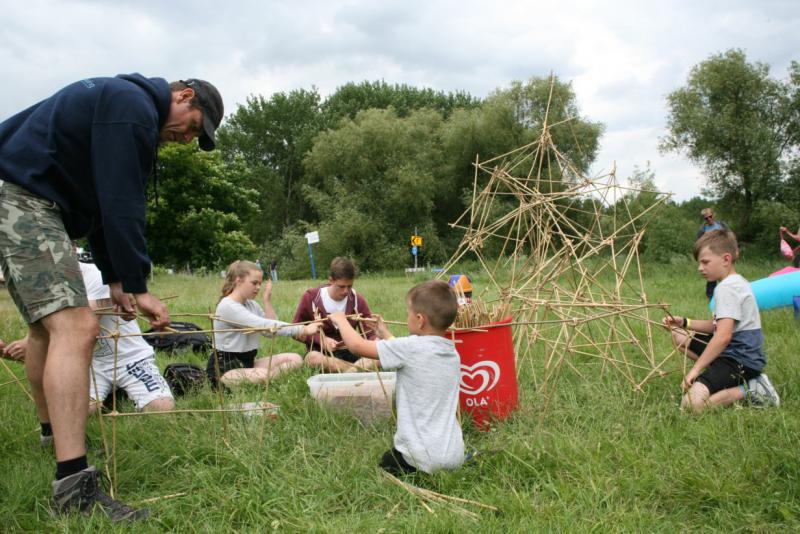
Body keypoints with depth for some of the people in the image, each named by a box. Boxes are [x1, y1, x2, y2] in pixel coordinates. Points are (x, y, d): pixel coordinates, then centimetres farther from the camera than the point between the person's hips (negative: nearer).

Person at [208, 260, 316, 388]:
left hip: (247, 362, 8)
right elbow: (265, 325, -28)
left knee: (295, 359, -6)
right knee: (262, 375, -37)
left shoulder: (251, 304, 11)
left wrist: (266, 300, -2)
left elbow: (271, 330, 2)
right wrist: (303, 330, -31)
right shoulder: (228, 306, -17)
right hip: (224, 369, -8)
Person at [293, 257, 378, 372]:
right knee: (313, 357, -39)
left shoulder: (357, 300, -2)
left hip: (350, 352, 2)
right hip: (322, 352, -1)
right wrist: (321, 340, -19)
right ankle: (360, 368, -33)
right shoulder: (311, 298, -9)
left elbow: (370, 334, -1)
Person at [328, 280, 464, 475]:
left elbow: (357, 345, -12)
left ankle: (424, 474, 1)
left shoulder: (411, 347, -19)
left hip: (423, 458, -7)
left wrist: (341, 320, 6)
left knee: (387, 461, 23)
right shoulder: (452, 353, 3)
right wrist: (385, 334, 28)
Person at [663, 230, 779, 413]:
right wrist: (684, 322, 7)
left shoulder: (727, 288, -18)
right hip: (735, 351, 11)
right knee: (679, 335, 18)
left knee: (692, 403, -26)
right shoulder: (737, 282, 15)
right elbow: (716, 326, 20)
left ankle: (749, 390, -9)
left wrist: (696, 368, -23)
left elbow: (723, 336, -28)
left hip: (741, 360, -11)